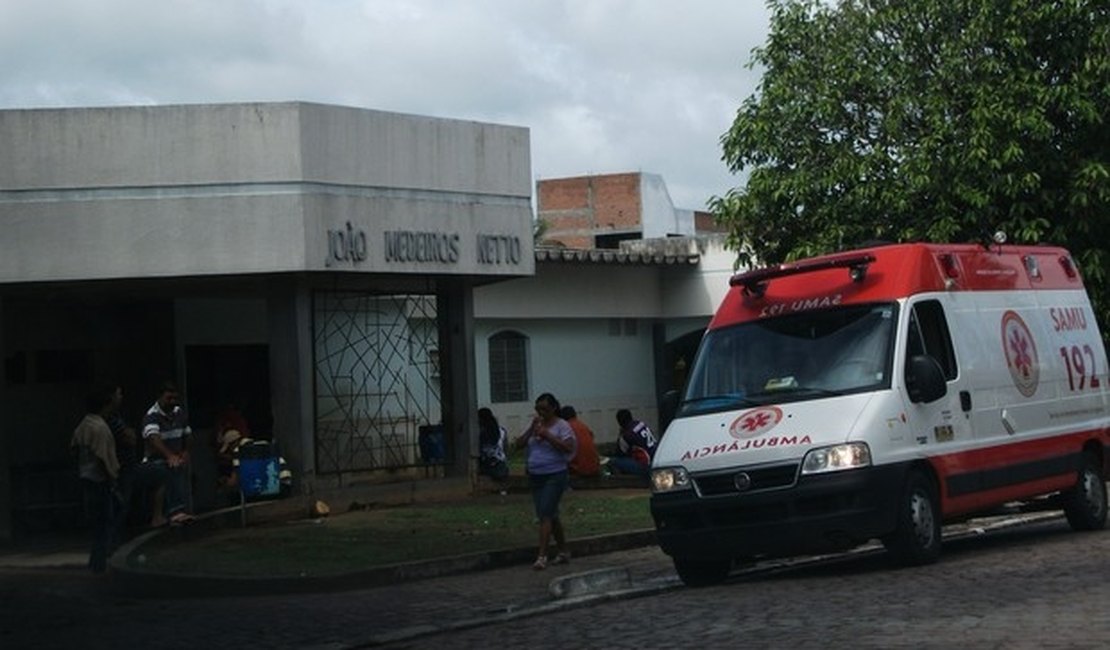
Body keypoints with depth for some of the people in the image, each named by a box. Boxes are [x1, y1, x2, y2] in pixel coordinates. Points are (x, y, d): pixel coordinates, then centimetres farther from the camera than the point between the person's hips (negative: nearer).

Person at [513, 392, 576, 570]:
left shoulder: (562, 426, -5)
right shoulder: (535, 425, 12)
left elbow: (568, 447, -18)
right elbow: (518, 445, 5)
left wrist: (547, 435, -20)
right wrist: (531, 429, -8)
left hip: (555, 476, -7)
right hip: (535, 475, 7)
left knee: (546, 514, -15)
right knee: (550, 515, 13)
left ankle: (542, 556, -18)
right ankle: (563, 551, 25)